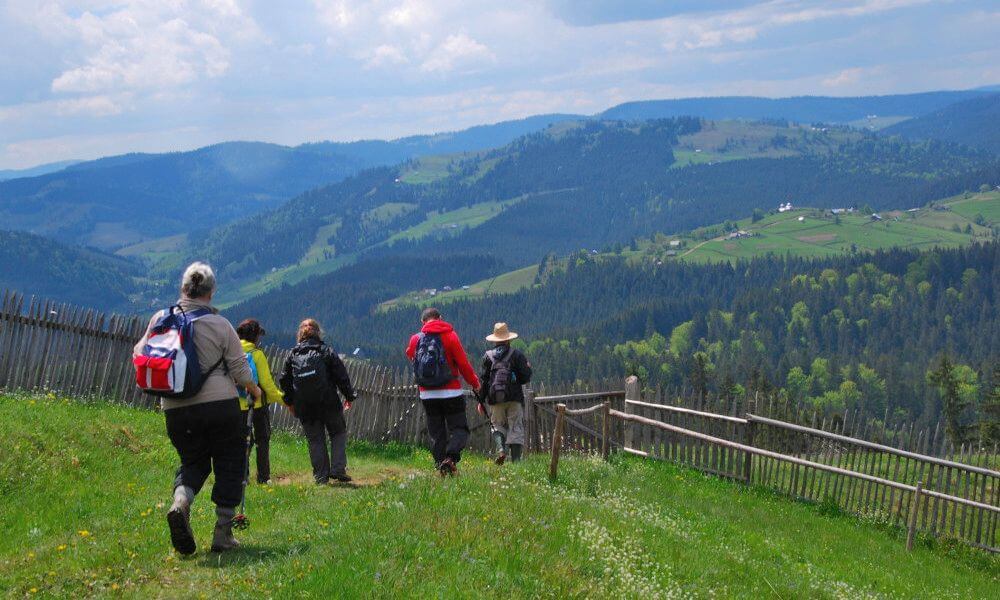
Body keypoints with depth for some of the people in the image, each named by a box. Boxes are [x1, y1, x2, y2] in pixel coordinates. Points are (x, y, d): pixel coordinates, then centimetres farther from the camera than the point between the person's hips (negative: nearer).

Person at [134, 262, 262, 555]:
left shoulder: (160, 318, 1)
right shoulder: (220, 324, -6)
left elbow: (140, 355, 11)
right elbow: (240, 370, -3)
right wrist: (254, 390, 17)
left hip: (175, 410, 3)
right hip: (220, 405, -3)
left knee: (193, 462, 20)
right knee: (228, 466, 12)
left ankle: (180, 502, -11)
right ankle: (222, 535, 11)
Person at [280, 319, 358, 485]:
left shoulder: (293, 354, 7)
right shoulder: (326, 351, -1)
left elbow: (285, 380, 11)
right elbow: (341, 376, -3)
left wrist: (290, 402, 22)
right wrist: (349, 396, 8)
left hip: (304, 407, 3)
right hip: (328, 403, -3)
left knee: (315, 440, 9)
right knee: (338, 433, 12)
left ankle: (321, 476, 6)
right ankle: (338, 469, -1)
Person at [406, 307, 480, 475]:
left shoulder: (416, 339, 3)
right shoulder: (450, 336, -6)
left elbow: (410, 354, 24)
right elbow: (463, 364, -7)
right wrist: (475, 383, 5)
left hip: (427, 395, 3)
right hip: (451, 392, -3)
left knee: (436, 432, 11)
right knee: (458, 429, 2)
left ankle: (440, 464, 2)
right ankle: (450, 458, -21)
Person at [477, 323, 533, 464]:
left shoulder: (488, 356, 4)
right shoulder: (517, 355, 0)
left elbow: (484, 380, 3)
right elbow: (525, 378, -4)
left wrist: (481, 401, 8)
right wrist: (528, 368, 19)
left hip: (495, 399, 1)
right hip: (515, 399, -1)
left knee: (498, 425, 14)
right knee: (516, 427, 3)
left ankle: (501, 449, -12)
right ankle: (516, 459, -4)